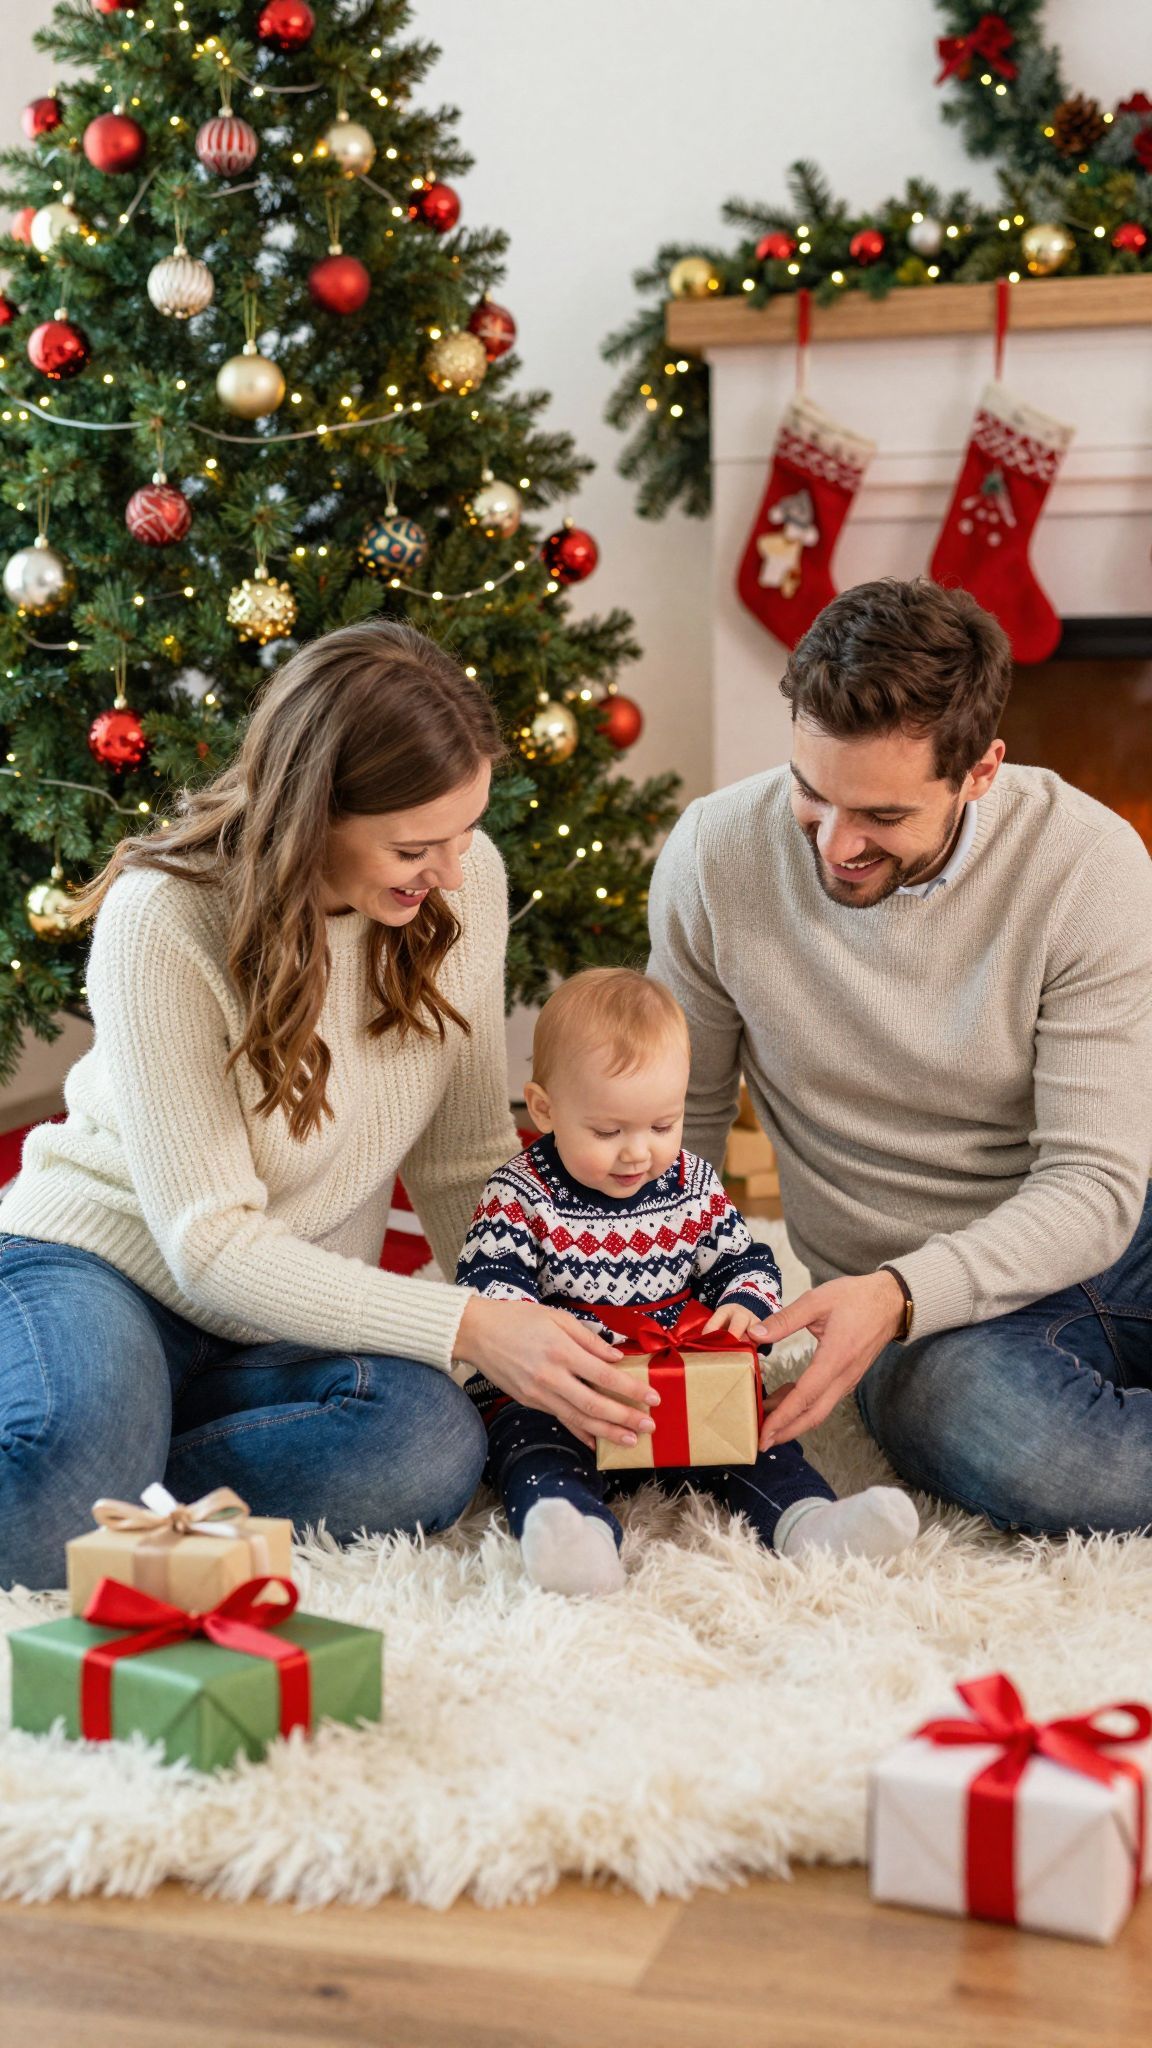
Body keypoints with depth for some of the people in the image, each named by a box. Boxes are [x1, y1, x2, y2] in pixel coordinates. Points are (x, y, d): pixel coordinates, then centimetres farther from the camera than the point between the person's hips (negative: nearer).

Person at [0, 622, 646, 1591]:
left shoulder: (466, 879, -9)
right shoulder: (163, 920, -24)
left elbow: (465, 1156, 2)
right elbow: (211, 1243, -24)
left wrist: (550, 1328, -15)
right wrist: (468, 1328, -30)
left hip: (293, 1310, 5)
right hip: (101, 1259, -4)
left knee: (433, 1450, -30)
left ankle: (101, 1476, -12)